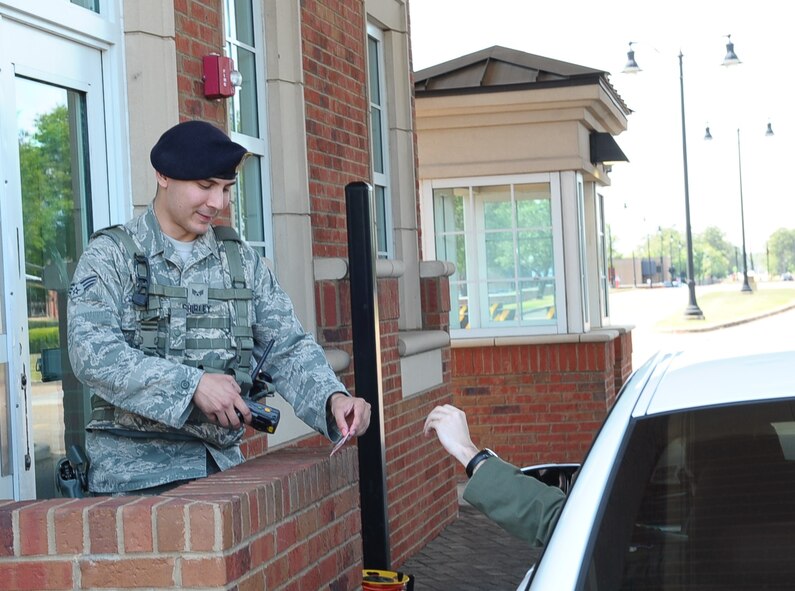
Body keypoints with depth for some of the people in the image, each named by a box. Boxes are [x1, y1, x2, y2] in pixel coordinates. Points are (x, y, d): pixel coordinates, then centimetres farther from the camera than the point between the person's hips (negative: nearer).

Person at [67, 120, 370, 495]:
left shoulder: (241, 260, 13)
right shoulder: (111, 255, -1)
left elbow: (287, 348, 8)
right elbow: (92, 353, -15)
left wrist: (332, 397, -11)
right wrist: (191, 383, -24)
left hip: (222, 464, 4)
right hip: (134, 472, -4)